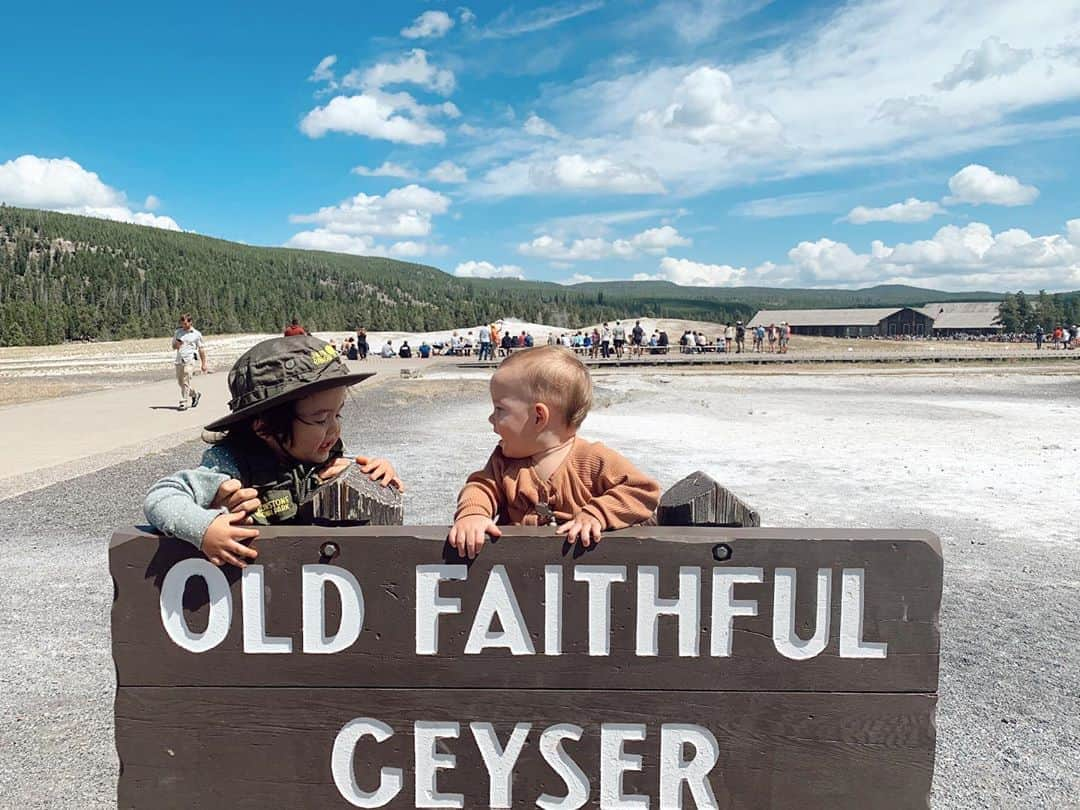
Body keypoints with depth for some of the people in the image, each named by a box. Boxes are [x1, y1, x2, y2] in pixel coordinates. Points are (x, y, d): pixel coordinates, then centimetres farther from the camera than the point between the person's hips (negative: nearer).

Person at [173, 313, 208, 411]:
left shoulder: (196, 334, 2)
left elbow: (201, 349, 6)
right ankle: (195, 394, 32)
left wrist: (203, 364, 4)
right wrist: (176, 345, -6)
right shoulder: (178, 332, 12)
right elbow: (173, 346, 20)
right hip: (179, 360, 5)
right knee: (180, 382, 10)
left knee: (186, 382, -12)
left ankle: (183, 403, -8)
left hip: (189, 360, -5)